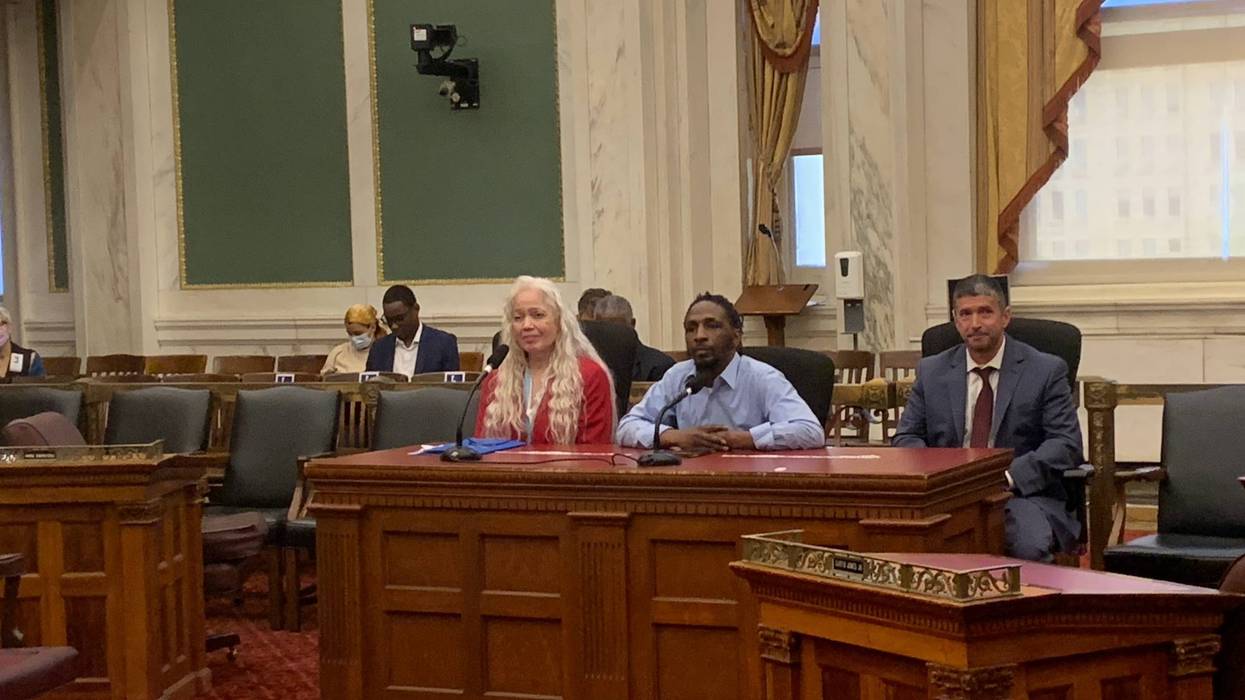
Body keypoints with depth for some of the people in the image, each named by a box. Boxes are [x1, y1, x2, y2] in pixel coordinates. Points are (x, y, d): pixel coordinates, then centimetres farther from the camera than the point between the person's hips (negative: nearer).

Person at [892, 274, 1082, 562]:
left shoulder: (1046, 370, 4)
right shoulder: (931, 372, 12)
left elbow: (1066, 443, -3)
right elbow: (906, 437, 12)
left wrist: (1009, 476, -18)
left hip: (1023, 493, -2)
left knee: (1030, 547, -34)